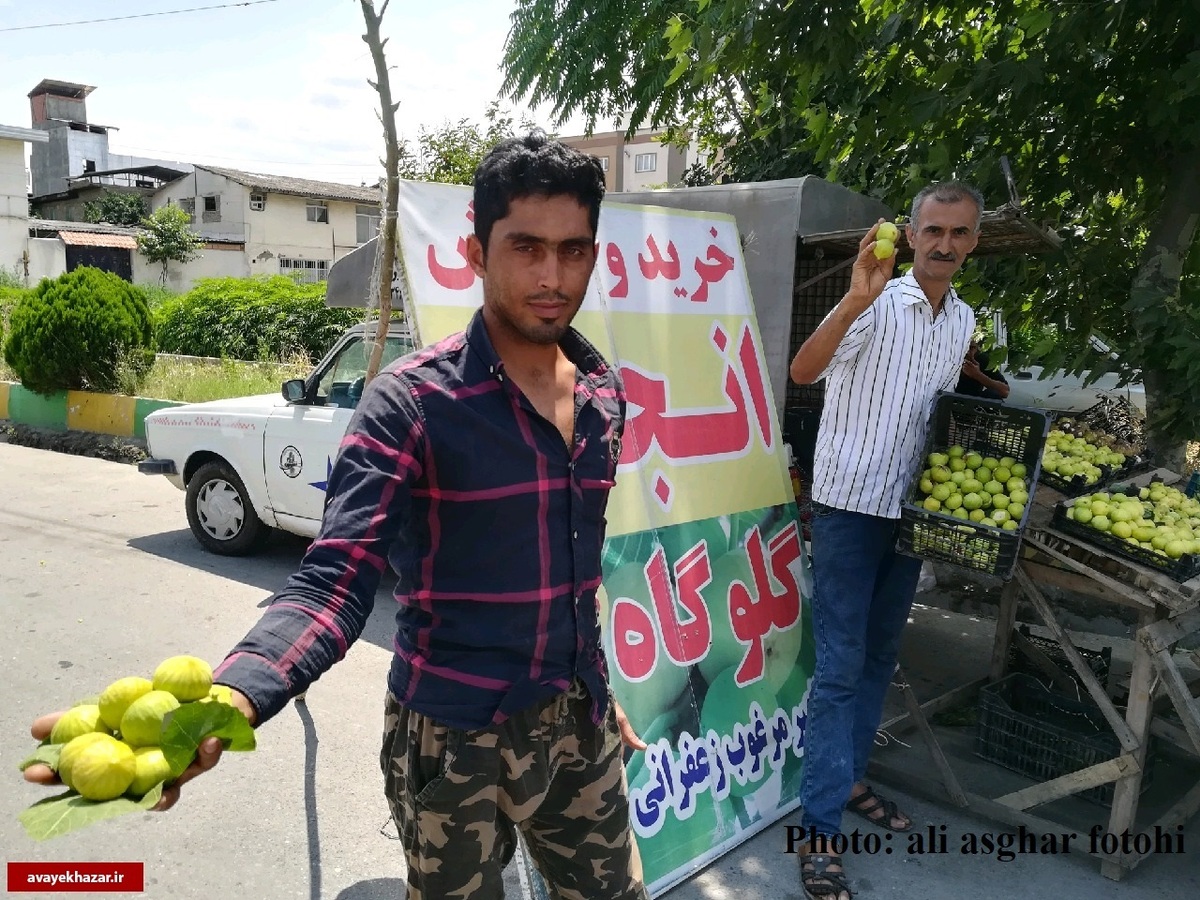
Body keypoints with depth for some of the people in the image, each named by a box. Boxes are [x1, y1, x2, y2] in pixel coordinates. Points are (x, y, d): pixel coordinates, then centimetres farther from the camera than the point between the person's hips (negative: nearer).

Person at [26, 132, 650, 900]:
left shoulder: (606, 392, 1)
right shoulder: (412, 402, -17)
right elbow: (336, 583, -24)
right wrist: (227, 703, -41)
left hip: (581, 726, 6)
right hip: (456, 739, -5)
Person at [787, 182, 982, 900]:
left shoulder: (965, 321, 9)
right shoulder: (878, 304, -12)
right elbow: (803, 371, -29)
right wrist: (856, 300, -41)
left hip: (911, 508, 7)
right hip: (851, 505, -7)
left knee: (880, 657, 16)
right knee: (840, 666, -4)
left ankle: (848, 777, 34)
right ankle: (821, 829, 5)